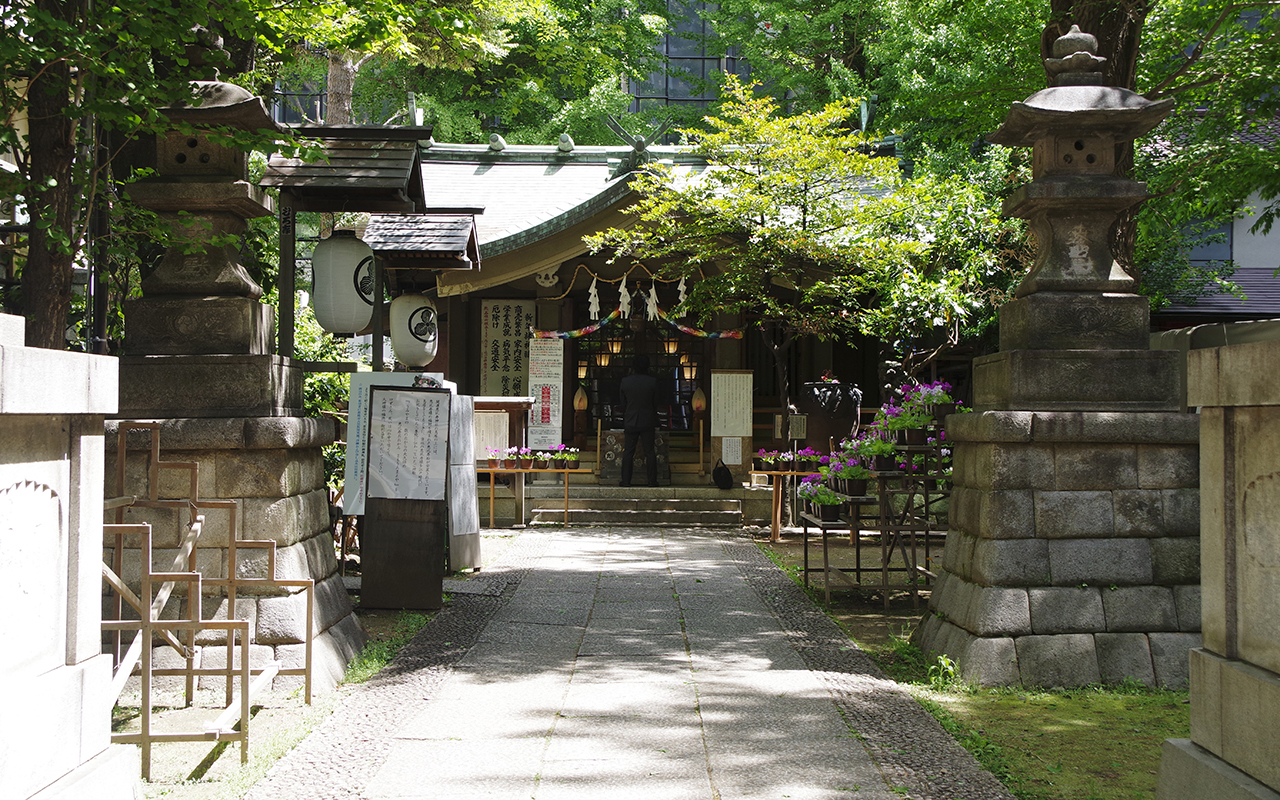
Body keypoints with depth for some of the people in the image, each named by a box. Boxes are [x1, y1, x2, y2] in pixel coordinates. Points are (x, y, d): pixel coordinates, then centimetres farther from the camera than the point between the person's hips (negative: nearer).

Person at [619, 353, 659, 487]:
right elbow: (655, 403, 0)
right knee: (650, 452, 6)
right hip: (647, 421, -1)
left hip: (630, 421, 1)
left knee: (628, 452, 6)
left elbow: (623, 403, 4)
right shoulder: (652, 382, -9)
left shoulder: (625, 381, -6)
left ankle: (626, 480, 6)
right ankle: (652, 480, 7)